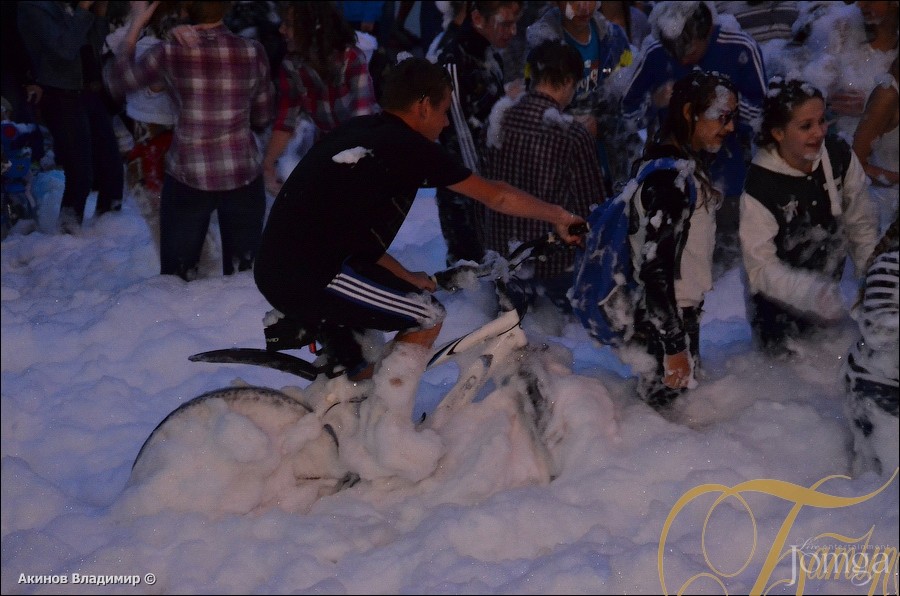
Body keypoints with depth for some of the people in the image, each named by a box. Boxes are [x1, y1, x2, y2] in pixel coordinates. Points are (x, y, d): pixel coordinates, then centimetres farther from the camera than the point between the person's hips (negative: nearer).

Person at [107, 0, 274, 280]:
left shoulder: (169, 53, -8)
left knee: (177, 274, 11)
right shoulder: (253, 51, -5)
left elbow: (117, 82, 9)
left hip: (188, 176, -1)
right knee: (243, 270, 11)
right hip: (243, 175, 1)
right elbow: (262, 118, 6)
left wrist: (136, 24, 12)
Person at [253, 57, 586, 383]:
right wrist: (558, 216, 17)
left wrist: (404, 278, 22)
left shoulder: (352, 131, 17)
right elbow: (496, 196, 4)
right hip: (313, 277, -9)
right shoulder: (411, 148, -5)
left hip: (272, 272, 9)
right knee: (428, 318, 3)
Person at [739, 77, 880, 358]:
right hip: (778, 293, -4)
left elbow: (861, 222, -5)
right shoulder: (759, 187, -31)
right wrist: (814, 293, -41)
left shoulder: (839, 156, -19)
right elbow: (761, 267, -28)